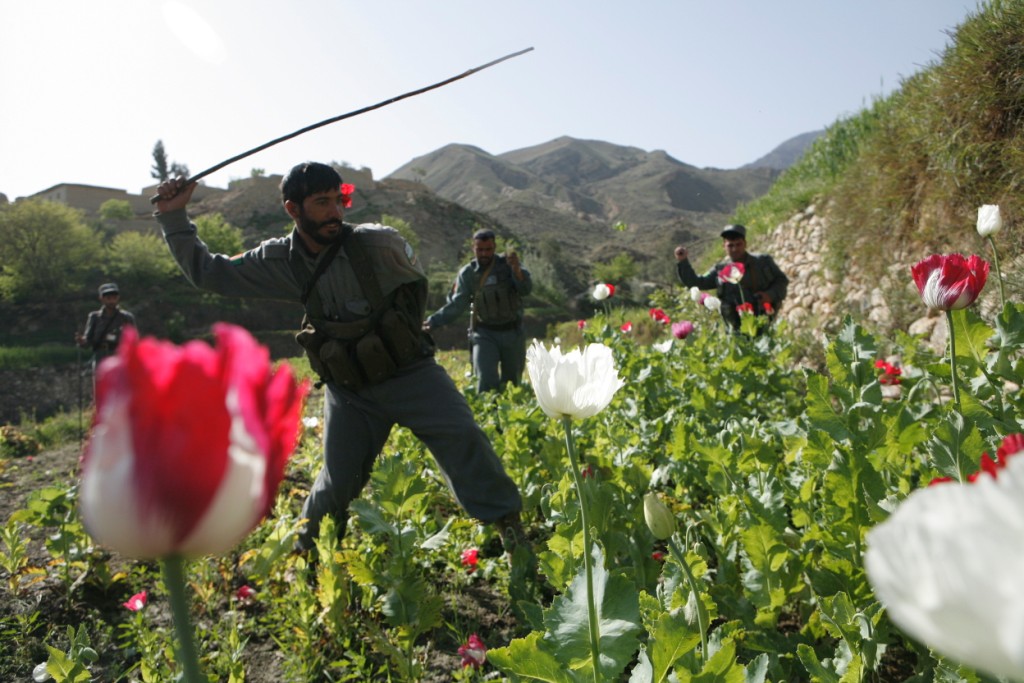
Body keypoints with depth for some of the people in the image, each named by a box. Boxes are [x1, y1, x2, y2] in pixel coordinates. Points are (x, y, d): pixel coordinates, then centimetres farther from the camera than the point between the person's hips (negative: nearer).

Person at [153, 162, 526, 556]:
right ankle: (309, 542, 37)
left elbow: (416, 283, 6)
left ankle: (507, 521, -1)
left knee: (462, 438, -17)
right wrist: (173, 217, -2)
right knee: (339, 480, 7)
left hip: (409, 373, -1)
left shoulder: (378, 243, -14)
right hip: (348, 392, 2)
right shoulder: (279, 262, -6)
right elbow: (206, 272, 5)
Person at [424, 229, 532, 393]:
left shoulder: (507, 264, -3)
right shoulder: (467, 273, -1)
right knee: (486, 380, -16)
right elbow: (456, 305, -1)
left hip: (512, 332, 1)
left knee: (512, 382, 10)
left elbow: (526, 289, -14)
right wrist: (433, 321, -14)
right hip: (485, 333, -1)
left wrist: (516, 269, -33)